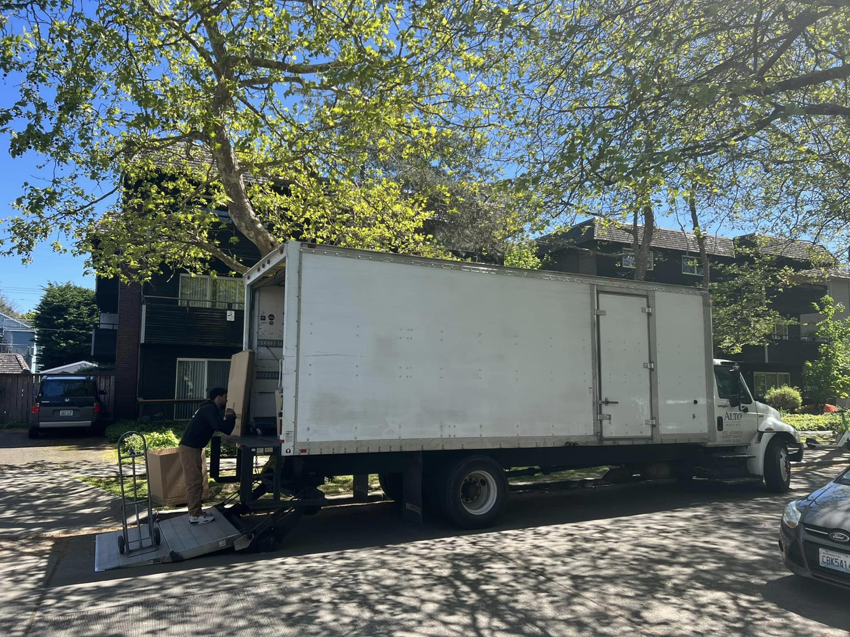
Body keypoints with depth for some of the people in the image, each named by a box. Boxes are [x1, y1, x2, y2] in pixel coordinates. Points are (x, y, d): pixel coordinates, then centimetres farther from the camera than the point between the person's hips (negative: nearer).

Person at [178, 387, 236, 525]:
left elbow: (225, 430, 19)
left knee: (194, 481, 15)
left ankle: (195, 511, 22)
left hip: (192, 448, 11)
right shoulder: (210, 409, -14)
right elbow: (220, 426, -29)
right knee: (195, 482, -6)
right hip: (190, 448, -11)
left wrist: (227, 418, 5)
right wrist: (231, 417, -13)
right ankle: (195, 516, 0)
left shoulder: (210, 409, 18)